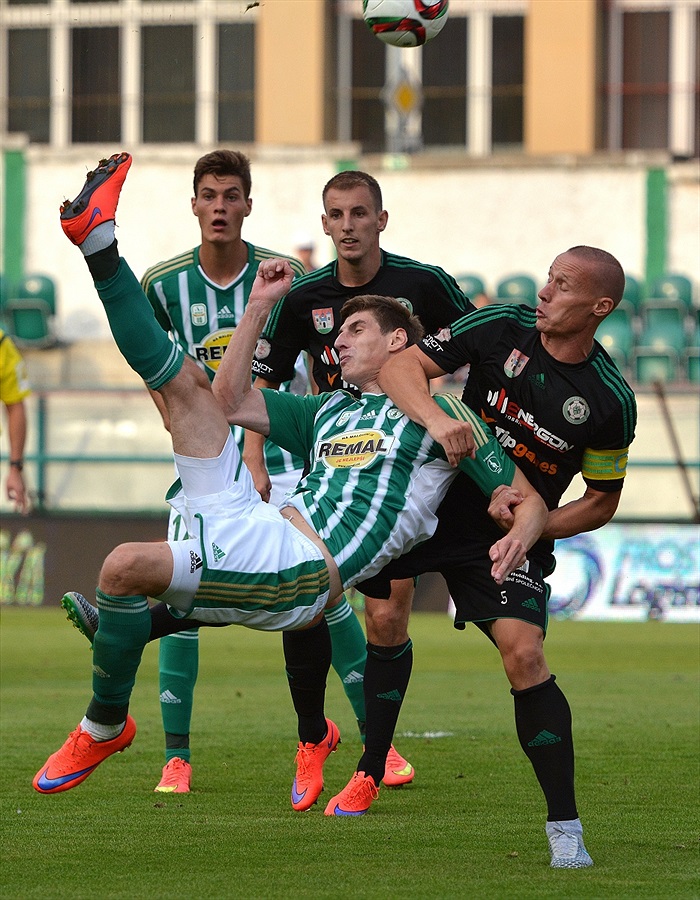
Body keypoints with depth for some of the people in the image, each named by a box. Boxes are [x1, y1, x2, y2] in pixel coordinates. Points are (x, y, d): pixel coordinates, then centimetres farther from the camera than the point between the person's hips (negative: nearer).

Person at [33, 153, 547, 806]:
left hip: (301, 567, -7)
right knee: (186, 382, 8)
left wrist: (516, 539, -19)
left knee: (127, 566, -27)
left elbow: (528, 497, 4)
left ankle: (105, 726, -12)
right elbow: (232, 401, 31)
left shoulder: (440, 415, 9)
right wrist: (259, 307, 28)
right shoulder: (328, 411, 28)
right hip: (254, 525, 7)